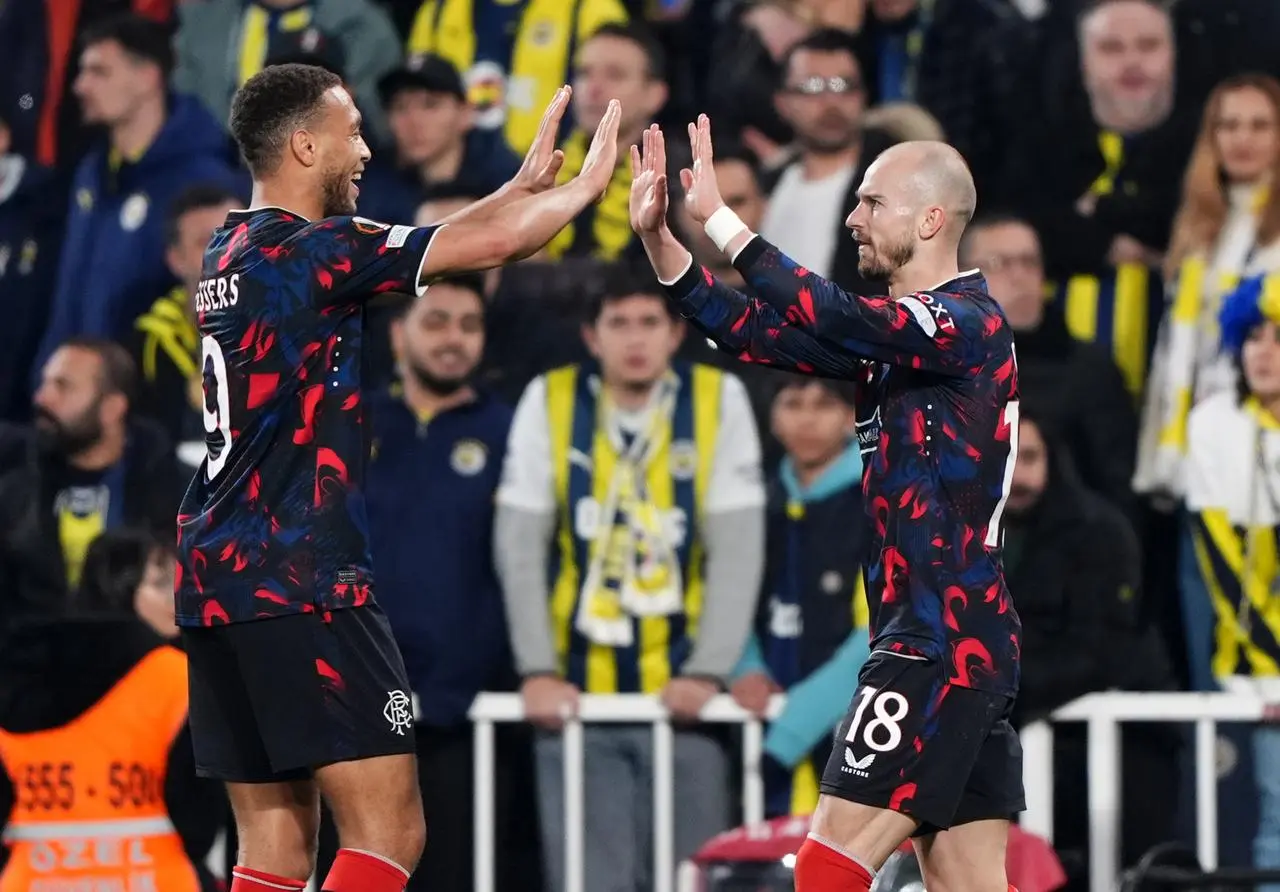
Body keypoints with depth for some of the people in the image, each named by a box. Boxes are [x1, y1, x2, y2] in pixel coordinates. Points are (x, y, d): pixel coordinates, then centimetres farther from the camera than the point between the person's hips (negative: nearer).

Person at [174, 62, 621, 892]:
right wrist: (586, 183, 6)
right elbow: (490, 243, -10)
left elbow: (430, 243, 25)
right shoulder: (308, 249, -11)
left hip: (217, 576, 9)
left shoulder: (233, 253, 15)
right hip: (301, 583, -9)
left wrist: (523, 184, 26)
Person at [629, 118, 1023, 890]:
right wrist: (658, 235, 6)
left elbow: (831, 321, -27)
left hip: (941, 644, -9)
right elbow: (752, 331, 16)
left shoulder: (968, 323, -11)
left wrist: (719, 218, -25)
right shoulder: (895, 330, 16)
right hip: (967, 642, 9)